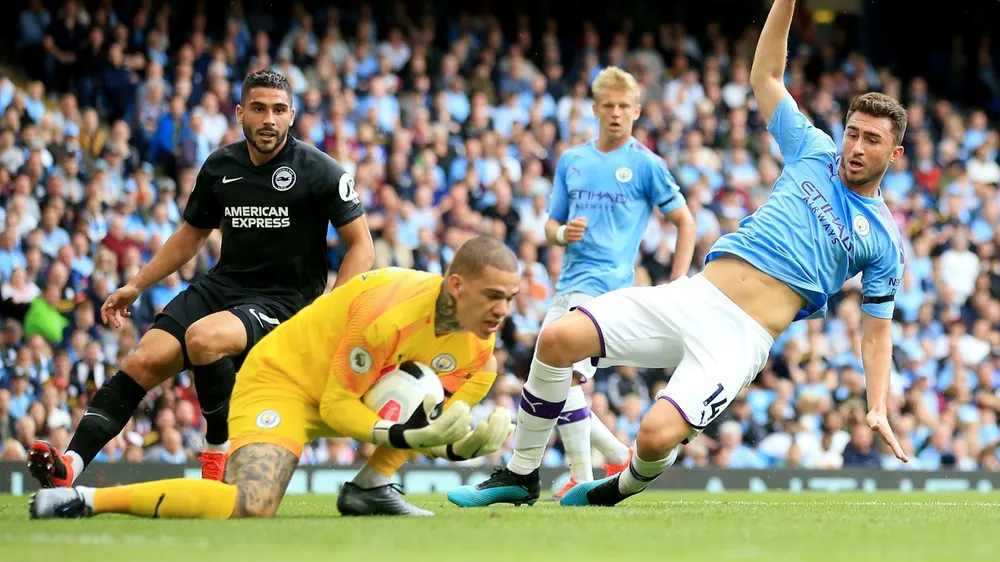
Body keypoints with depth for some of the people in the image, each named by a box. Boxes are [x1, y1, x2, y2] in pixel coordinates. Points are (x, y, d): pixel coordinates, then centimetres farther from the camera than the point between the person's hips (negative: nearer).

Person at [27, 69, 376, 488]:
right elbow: (192, 233, 23)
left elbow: (361, 245, -4)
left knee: (203, 338, -34)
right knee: (142, 362, -15)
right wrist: (136, 286, 20)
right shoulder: (220, 167, 6)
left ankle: (219, 450, -13)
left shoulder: (319, 171, -8)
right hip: (222, 286, 5)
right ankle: (69, 466, -22)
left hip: (282, 301, -5)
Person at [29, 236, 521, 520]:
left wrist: (466, 444, -21)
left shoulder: (478, 347, -7)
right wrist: (406, 436, -34)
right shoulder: (389, 312, -30)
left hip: (348, 387, 9)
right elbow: (336, 407, -23)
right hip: (282, 380, -9)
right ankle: (85, 500, -21)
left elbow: (440, 425, 2)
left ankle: (369, 490, 4)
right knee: (252, 507, -30)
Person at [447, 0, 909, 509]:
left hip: (740, 340, -4)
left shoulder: (883, 239, 7)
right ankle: (520, 477, 2)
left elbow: (877, 330, 10)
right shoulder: (814, 152, 15)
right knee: (557, 339, -15)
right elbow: (765, 76, 21)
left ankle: (623, 488, 13)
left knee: (658, 435, -26)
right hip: (693, 295, 4)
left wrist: (878, 408, -3)